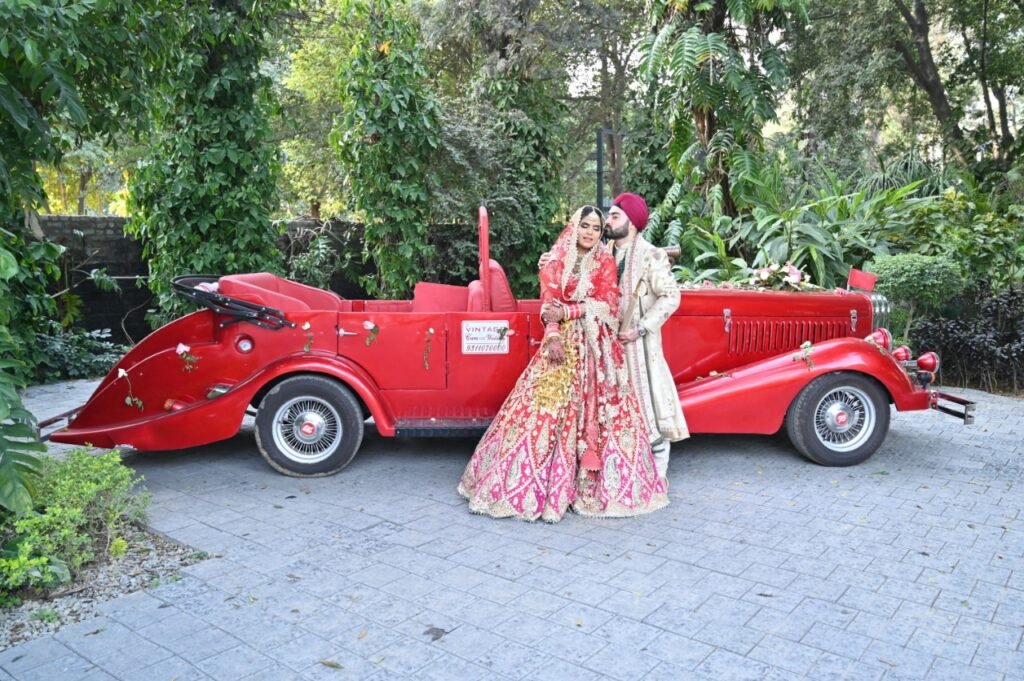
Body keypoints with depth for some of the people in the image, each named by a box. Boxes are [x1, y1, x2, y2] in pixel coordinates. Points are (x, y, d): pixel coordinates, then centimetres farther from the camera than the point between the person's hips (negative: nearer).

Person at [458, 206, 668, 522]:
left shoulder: (605, 261, 7)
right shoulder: (555, 261, 7)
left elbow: (607, 305, -4)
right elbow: (549, 303, -3)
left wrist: (567, 311, -13)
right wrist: (553, 337, -19)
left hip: (596, 345, 0)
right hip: (562, 342, 0)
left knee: (598, 410, -3)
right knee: (547, 405, -4)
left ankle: (594, 484, 7)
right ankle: (538, 484, 6)